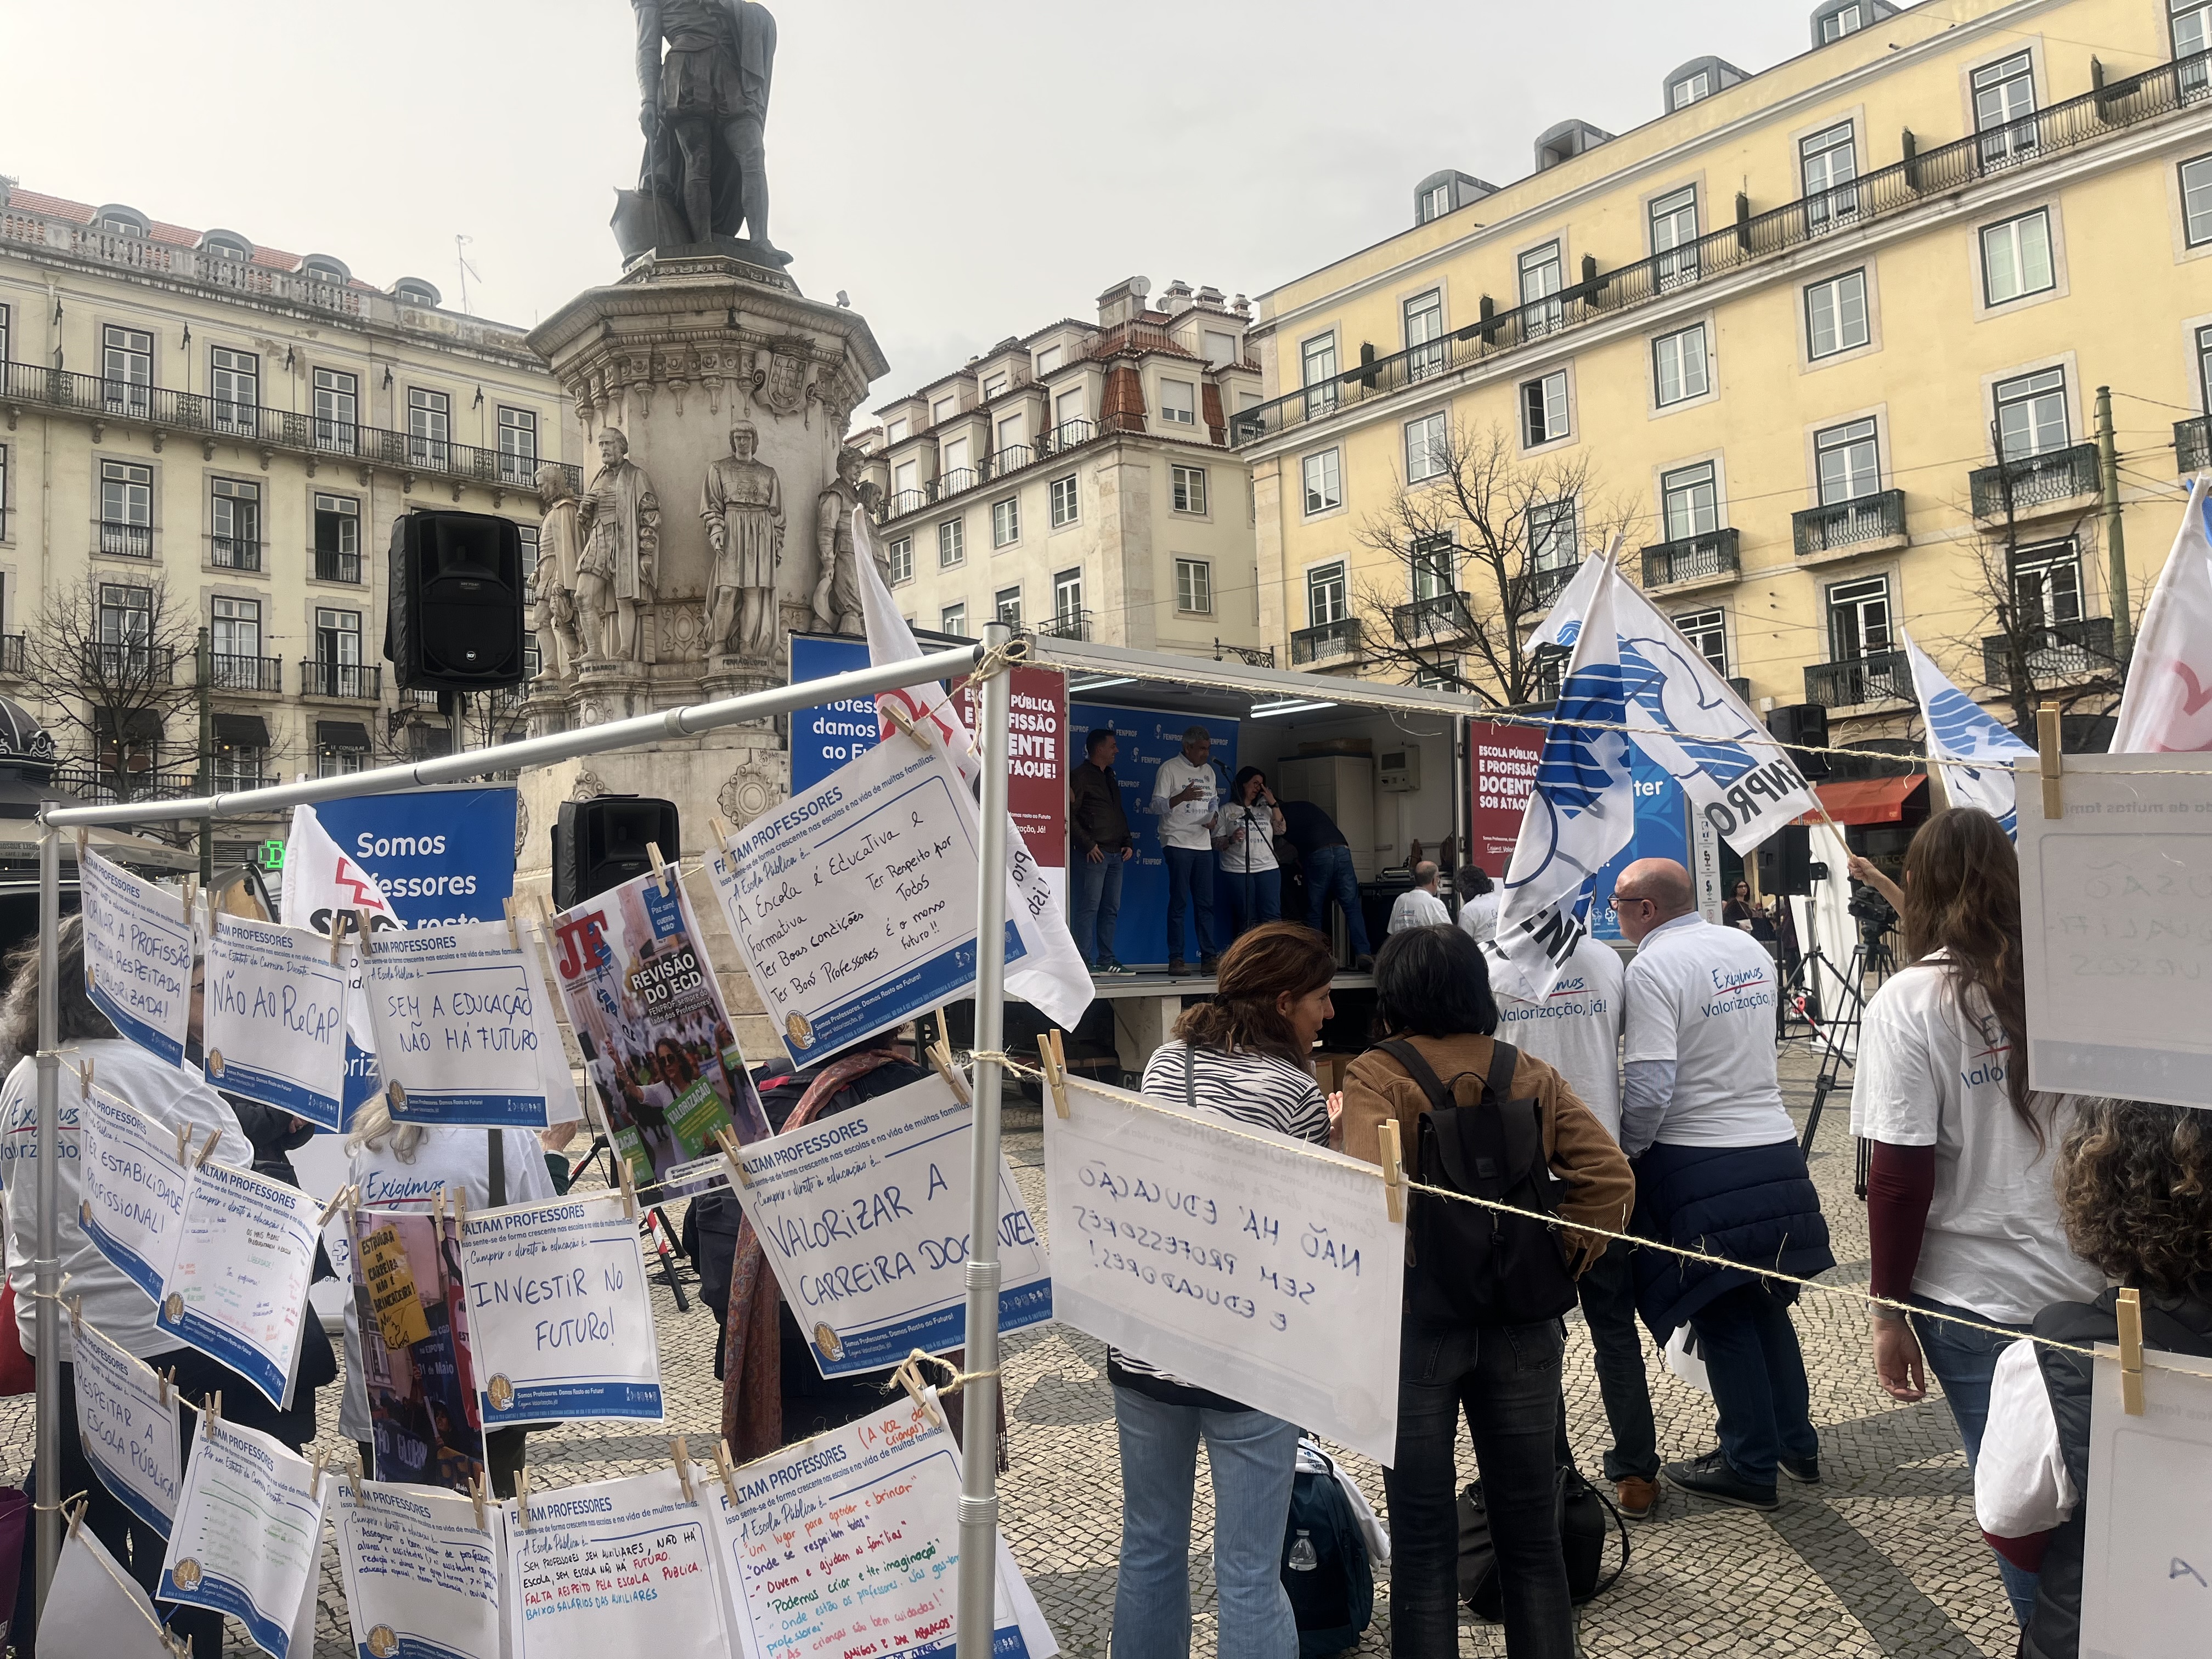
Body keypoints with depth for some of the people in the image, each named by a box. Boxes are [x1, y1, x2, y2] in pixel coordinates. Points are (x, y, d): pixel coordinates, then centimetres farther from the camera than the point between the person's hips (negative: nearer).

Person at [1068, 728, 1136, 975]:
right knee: (1089, 907, -9)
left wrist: (1128, 843, 13)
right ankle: (1084, 961, -7)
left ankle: (1106, 959, 14)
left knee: (1111, 909, 9)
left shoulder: (1110, 778, 22)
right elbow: (1070, 814, -12)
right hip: (1094, 853, -8)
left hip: (1116, 853, 9)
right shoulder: (1081, 776, -5)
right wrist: (1088, 844, -16)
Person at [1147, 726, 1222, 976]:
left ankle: (1208, 957, 6)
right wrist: (1182, 797, -24)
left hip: (1204, 844, 6)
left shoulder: (1209, 772, 17)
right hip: (1178, 843, -6)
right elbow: (1157, 807, -7)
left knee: (1205, 903, 4)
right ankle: (1175, 959, -2)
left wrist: (1213, 820, 6)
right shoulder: (1169, 769, -3)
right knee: (1179, 902, -6)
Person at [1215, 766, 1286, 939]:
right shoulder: (1226, 810, 6)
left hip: (1268, 869, 3)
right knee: (1248, 920, -4)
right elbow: (1216, 843, 1)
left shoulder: (1264, 809, 19)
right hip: (1238, 871, -3)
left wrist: (1273, 804, 3)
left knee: (1273, 917, -6)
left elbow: (1280, 830, 7)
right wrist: (1231, 839, -19)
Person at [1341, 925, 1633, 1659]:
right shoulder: (1535, 1077, 3)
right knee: (1531, 1532, 17)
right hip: (1523, 1324, 4)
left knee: (1423, 1538, 10)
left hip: (1417, 1322, -3)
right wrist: (1558, 1260, 1)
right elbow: (1610, 1178, -6)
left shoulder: (1375, 1076, -9)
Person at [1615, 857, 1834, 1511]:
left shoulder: (1653, 968, -15)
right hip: (1775, 1151, 7)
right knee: (1767, 1303, 20)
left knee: (1721, 1316, 4)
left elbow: (1649, 1088, -20)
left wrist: (1623, 1150, -5)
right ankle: (1797, 1443, 30)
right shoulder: (1752, 950, 8)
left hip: (1698, 1163, -7)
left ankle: (1752, 1467, 13)